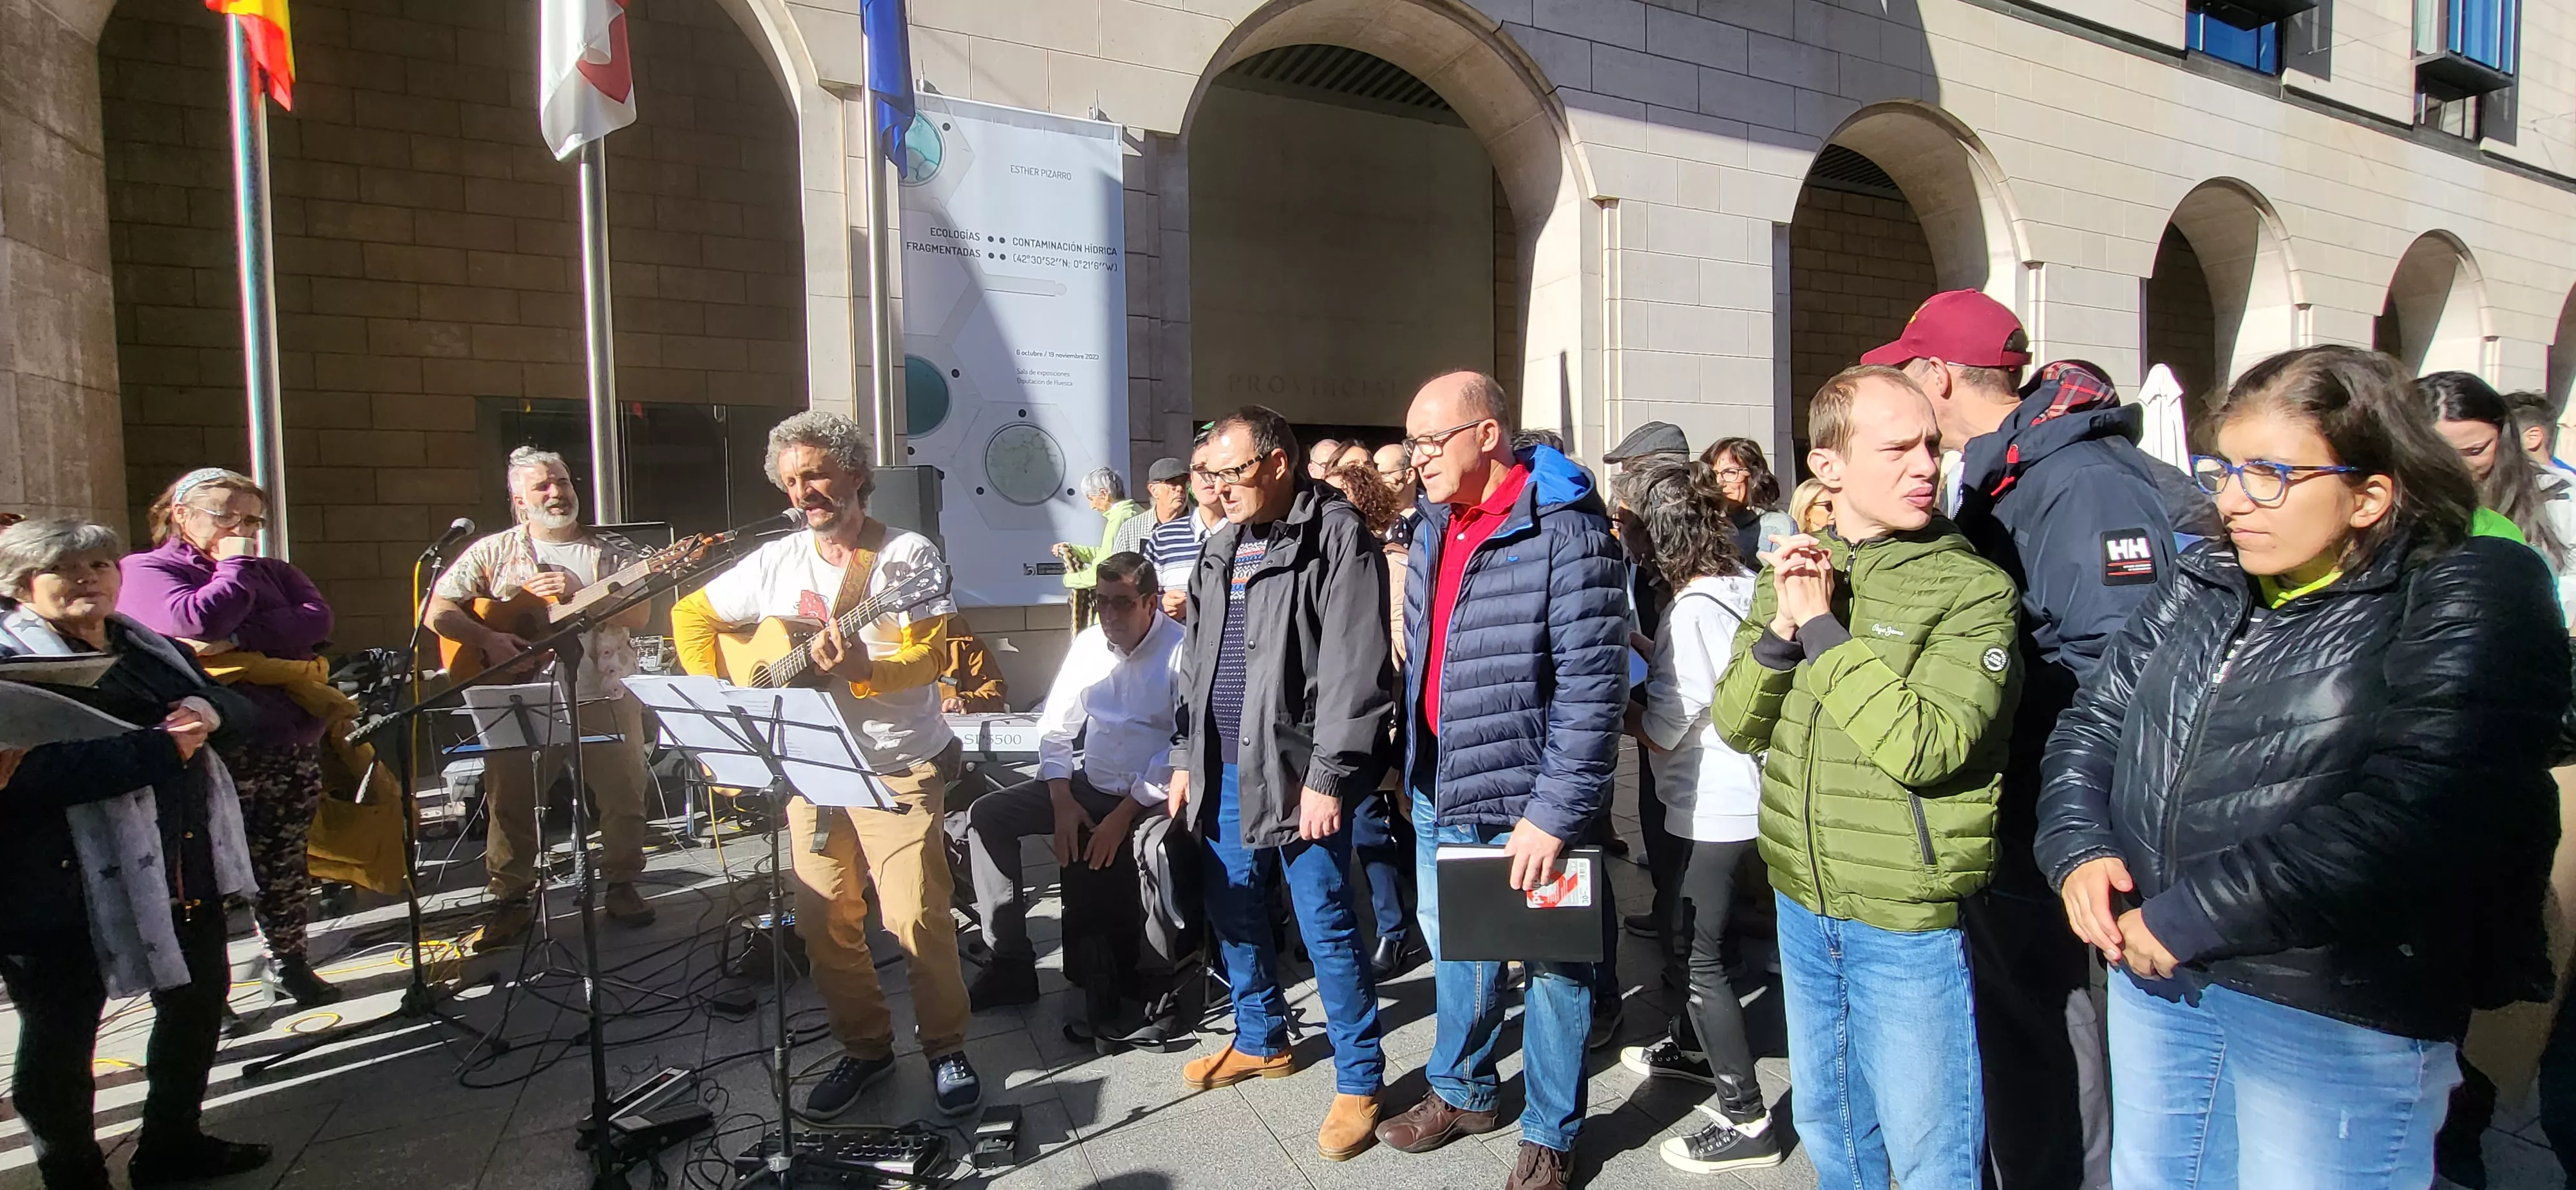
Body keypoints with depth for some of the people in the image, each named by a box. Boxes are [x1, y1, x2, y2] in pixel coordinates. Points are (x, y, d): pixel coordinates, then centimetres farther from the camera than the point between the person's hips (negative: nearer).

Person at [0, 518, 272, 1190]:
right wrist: (158, 749, -26)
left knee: (200, 998, 18)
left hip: (183, 864, 8)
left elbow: (246, 714, 9)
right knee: (60, 1036, 7)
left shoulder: (150, 648, 12)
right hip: (67, 881, -7)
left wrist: (210, 712, -13)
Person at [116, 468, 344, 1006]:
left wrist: (240, 640, -14)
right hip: (217, 754, -5)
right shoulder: (145, 570, 1)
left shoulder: (271, 571, 17)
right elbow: (198, 621, -19)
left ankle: (289, 962, 26)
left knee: (286, 862, 13)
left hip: (294, 744, 5)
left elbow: (317, 619, -2)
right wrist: (236, 566, -6)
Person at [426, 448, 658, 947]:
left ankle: (621, 885, 19)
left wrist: (578, 595, -13)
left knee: (624, 795, 3)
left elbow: (639, 614, -2)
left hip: (607, 696, 1)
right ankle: (510, 900, 15)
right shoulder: (494, 552, 7)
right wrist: (489, 639, -13)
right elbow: (437, 611, 2)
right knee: (511, 800, 0)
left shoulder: (613, 551, 8)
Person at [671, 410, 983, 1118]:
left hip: (897, 768, -4)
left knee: (916, 915, -8)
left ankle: (946, 1048, 13)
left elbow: (928, 658, -14)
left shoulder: (908, 554, -6)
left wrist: (861, 669, -33)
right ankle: (865, 1047, 27)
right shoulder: (776, 562, 7)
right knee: (824, 923, 8)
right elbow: (691, 618, 18)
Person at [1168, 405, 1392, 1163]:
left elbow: (1354, 670, -17)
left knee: (1326, 928, -1)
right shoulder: (1221, 548, 14)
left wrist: (1327, 776, -19)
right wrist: (1188, 759, 17)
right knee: (1233, 915, 18)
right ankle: (1261, 1042, 38)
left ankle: (1359, 1080, 15)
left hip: (1297, 771, -8)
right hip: (1224, 770, 8)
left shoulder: (1337, 538, -11)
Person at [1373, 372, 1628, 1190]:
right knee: (1453, 950, 22)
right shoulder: (1433, 528, 7)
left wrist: (1555, 814, -22)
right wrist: (1417, 768, 15)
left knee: (1551, 967, 11)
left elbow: (1593, 686, -21)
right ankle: (1463, 1093, 43)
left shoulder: (1566, 533, -19)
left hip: (1526, 805, -7)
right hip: (1439, 793, 8)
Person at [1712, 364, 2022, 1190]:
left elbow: (1924, 747, -26)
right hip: (1803, 905, 5)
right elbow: (1735, 725, 1)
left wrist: (1821, 626, -21)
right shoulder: (1792, 569, 3)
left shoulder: (1973, 588, -14)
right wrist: (1780, 628, -15)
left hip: (1911, 922, -5)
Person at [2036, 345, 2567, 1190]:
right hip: (2152, 977, 6)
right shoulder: (2204, 583, 8)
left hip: (2340, 1019, -5)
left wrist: (2194, 916, -22)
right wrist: (2078, 850, -8)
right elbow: (2094, 720, 10)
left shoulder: (2472, 597, -10)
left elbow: (2413, 821, -23)